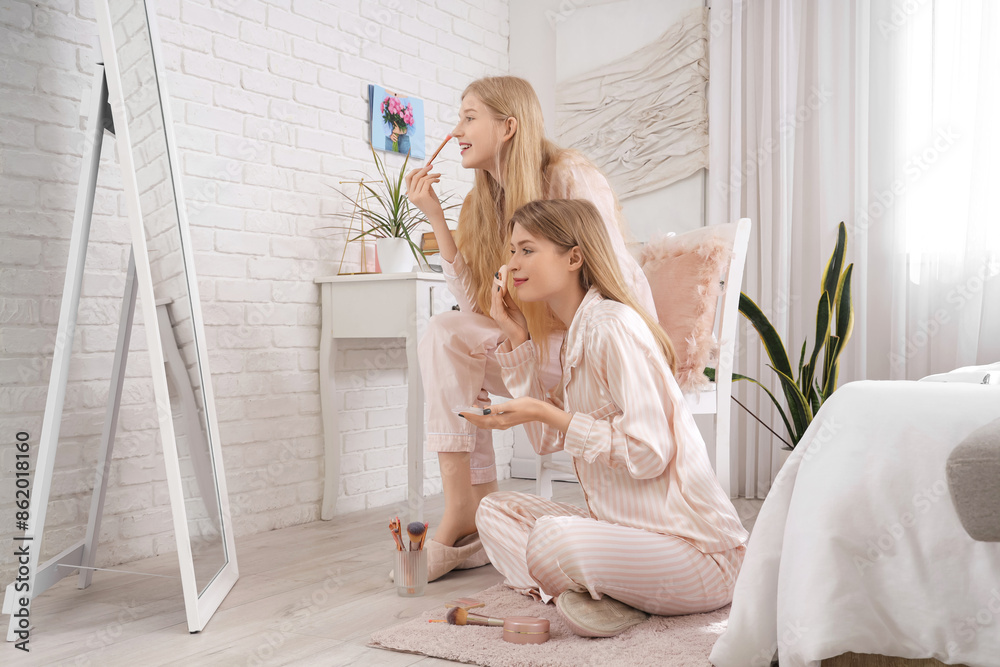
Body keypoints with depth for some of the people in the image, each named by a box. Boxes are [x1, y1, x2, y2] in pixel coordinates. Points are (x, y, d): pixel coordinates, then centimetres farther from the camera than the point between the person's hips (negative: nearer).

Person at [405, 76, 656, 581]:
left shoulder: (570, 177, -12)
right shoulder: (483, 201, 9)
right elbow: (474, 301, -3)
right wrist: (435, 217, -8)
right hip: (543, 334, 7)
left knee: (451, 339, -22)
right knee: (444, 332, -16)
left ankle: (464, 520, -14)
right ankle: (467, 516, -18)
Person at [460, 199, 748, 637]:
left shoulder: (613, 325, -18)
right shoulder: (577, 333, 11)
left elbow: (648, 453, -23)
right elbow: (549, 440, 10)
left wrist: (547, 413, -20)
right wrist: (517, 337, 8)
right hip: (626, 530, 10)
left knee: (553, 538, -32)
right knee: (494, 510, 5)